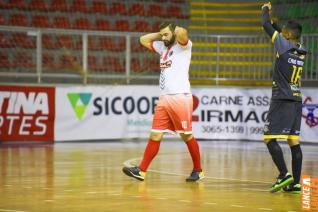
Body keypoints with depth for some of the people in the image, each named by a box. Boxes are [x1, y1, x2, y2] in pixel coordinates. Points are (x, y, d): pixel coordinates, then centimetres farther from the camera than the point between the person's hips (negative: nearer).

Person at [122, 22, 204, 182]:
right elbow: (143, 40, 29)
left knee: (187, 136, 0)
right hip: (164, 98, 7)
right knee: (155, 135, 2)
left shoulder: (183, 46, -3)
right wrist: (160, 34, 19)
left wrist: (175, 30, -4)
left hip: (180, 98, -7)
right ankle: (141, 171, 0)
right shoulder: (163, 47, 19)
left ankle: (198, 171, 12)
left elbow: (182, 33, -26)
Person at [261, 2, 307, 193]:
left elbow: (266, 26, -2)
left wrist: (266, 11, 16)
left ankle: (285, 175, -17)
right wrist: (274, 22, 34)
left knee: (270, 138, -6)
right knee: (294, 142, 6)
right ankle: (295, 183, 3)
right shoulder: (301, 50, 10)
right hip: (296, 100, 8)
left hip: (282, 100, -7)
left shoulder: (285, 46, -10)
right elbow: (285, 34, 31)